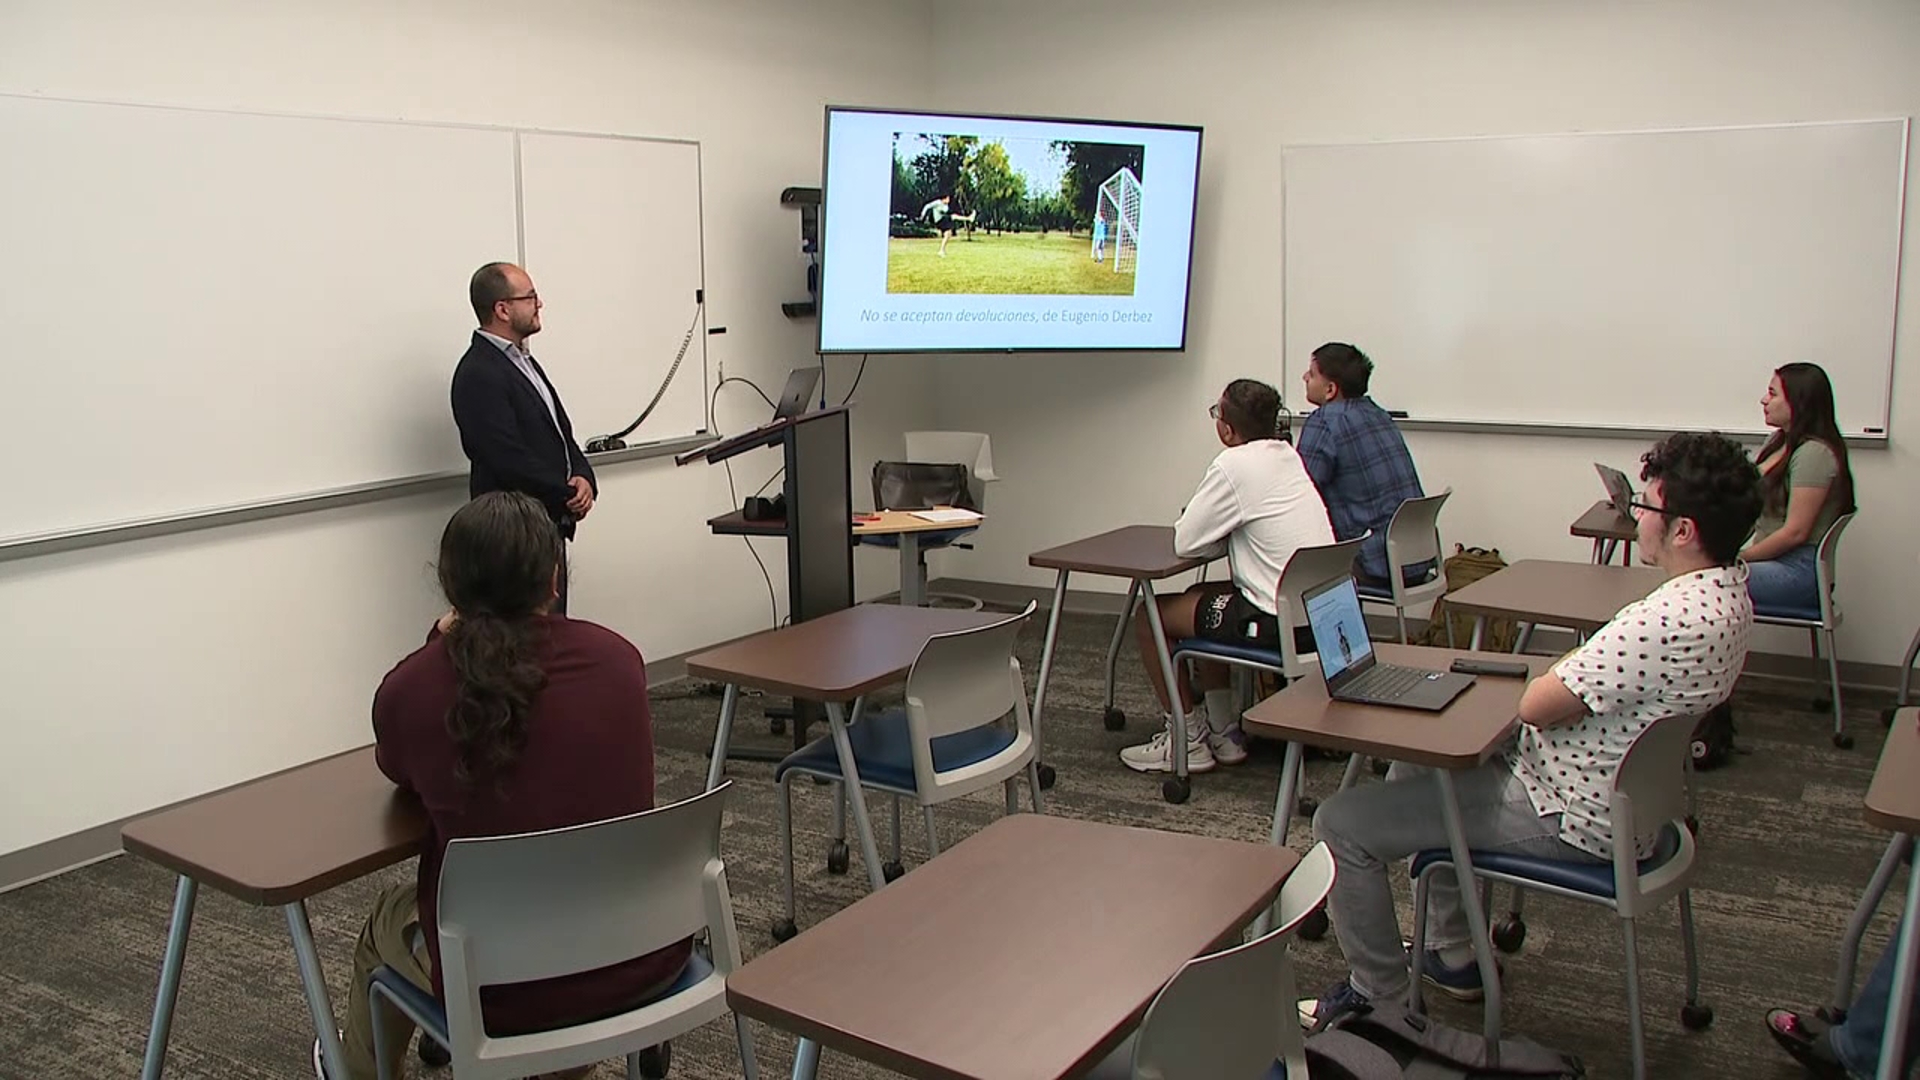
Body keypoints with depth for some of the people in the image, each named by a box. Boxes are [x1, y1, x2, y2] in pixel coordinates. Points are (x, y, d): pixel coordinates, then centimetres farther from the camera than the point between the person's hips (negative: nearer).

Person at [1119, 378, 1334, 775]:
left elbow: (1184, 543, -11)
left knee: (1150, 616, 5)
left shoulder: (1233, 466, -16)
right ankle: (1224, 733, 32)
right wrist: (1221, 524, 4)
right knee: (1200, 597, 30)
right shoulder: (1287, 456, 9)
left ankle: (1186, 740, 13)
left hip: (1280, 621, -9)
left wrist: (1199, 519, 7)